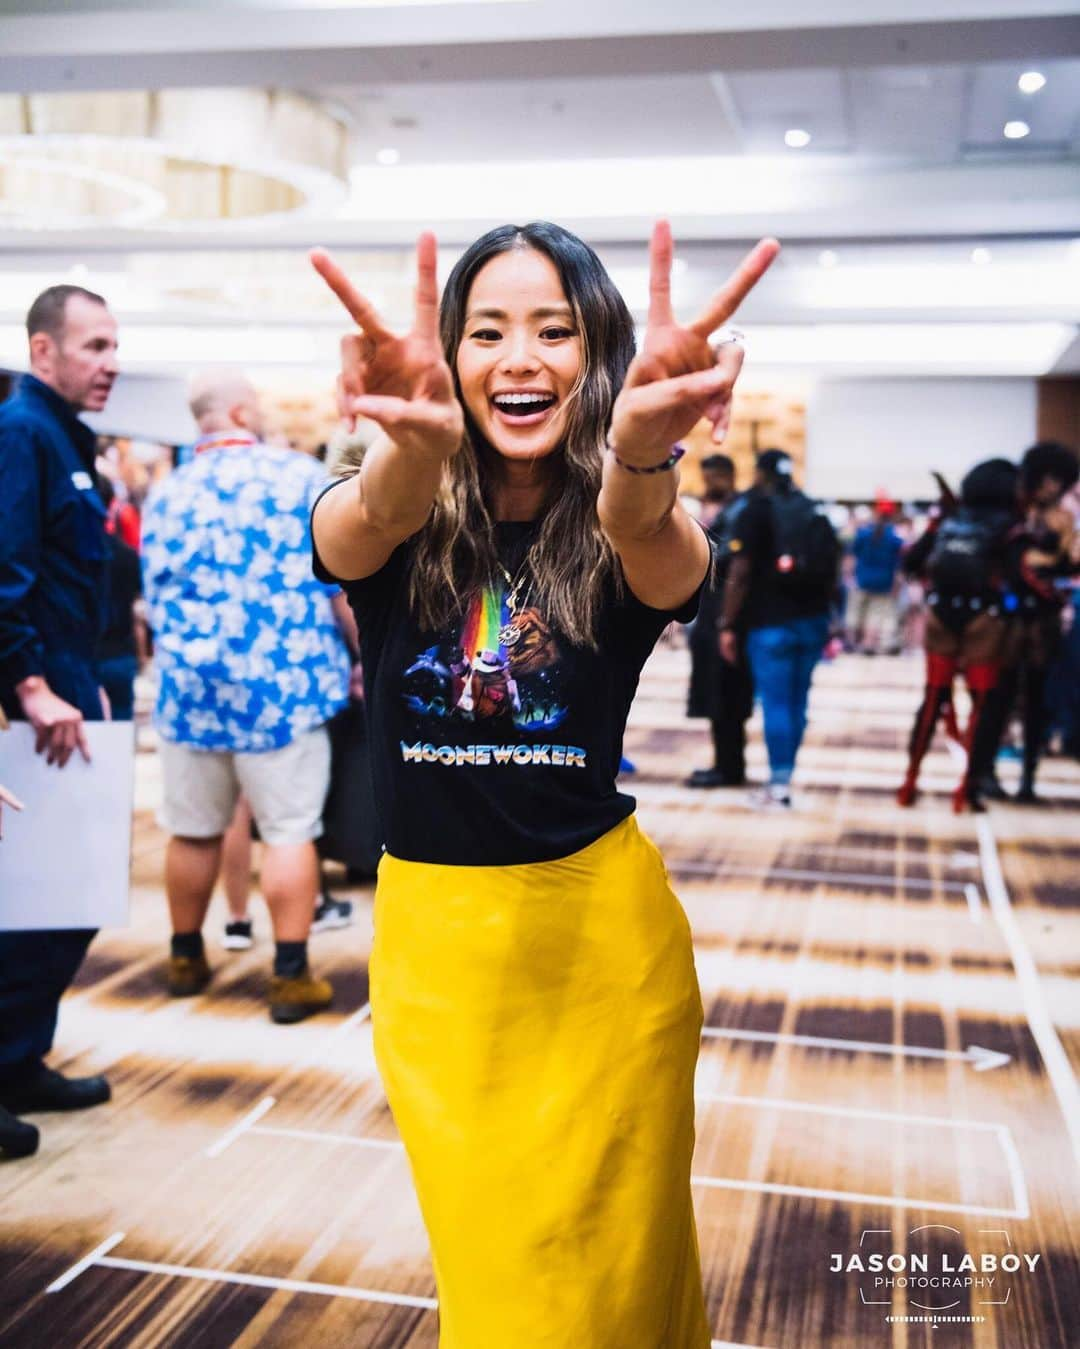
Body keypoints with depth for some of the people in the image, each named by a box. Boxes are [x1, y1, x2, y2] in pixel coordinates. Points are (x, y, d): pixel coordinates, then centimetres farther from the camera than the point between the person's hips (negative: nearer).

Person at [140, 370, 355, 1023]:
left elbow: (156, 597, 14)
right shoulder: (299, 475, -5)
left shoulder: (166, 493, 7)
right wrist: (366, 658, 4)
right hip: (283, 685, -4)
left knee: (193, 831, 15)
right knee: (290, 830, 2)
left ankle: (187, 958, 30)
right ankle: (292, 977, 5)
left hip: (191, 689, 4)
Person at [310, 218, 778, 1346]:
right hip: (431, 937, 1)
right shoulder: (392, 529, -5)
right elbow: (367, 522, -30)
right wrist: (414, 446, -53)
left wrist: (644, 454, -56)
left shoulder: (624, 540, -8)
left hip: (600, 932, -1)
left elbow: (661, 559, -33)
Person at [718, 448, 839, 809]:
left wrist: (728, 624, -8)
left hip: (771, 624, -6)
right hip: (812, 622, 6)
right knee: (797, 701, 11)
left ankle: (779, 786, -1)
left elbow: (739, 573, -11)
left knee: (775, 702, -3)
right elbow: (832, 569, 17)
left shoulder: (756, 511, -4)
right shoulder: (816, 512, 14)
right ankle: (783, 777, 17)